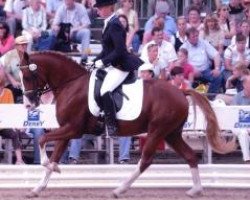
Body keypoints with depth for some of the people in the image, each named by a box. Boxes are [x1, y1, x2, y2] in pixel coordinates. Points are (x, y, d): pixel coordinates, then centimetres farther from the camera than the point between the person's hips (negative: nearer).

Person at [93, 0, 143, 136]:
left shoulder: (114, 25, -18)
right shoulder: (109, 23, 13)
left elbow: (119, 50, -24)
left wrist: (103, 61, -20)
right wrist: (96, 61, 9)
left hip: (120, 66, -12)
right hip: (113, 65, 12)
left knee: (105, 91, -27)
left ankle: (111, 125, -25)